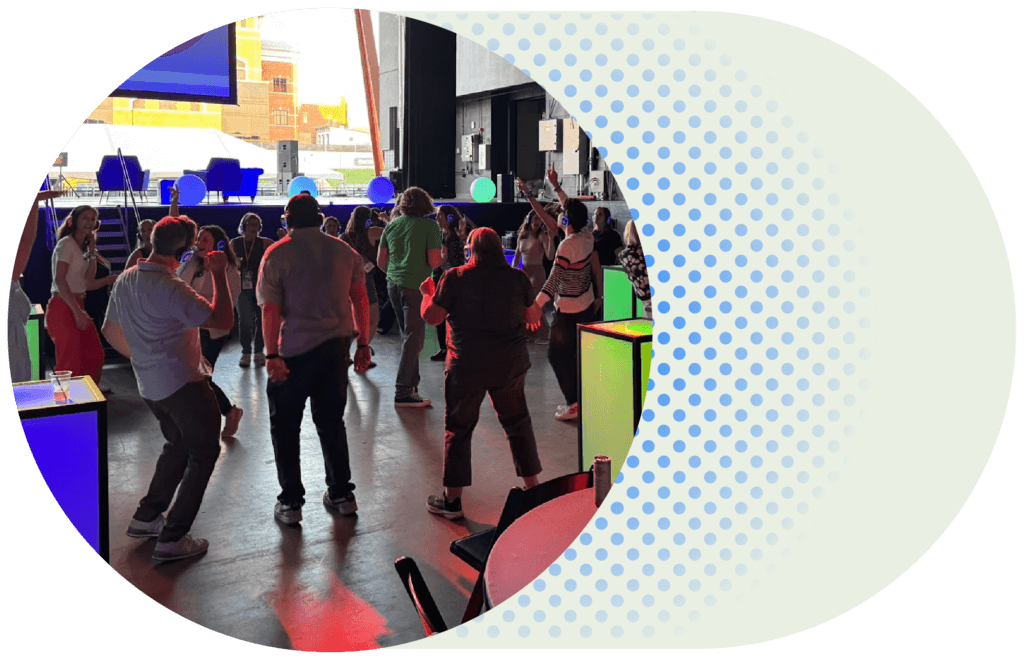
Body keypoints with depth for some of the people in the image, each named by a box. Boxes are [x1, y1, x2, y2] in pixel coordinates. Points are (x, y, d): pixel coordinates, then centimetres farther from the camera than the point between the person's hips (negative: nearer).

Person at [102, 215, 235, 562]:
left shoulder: (126, 279, 5)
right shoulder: (169, 287, -24)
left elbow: (110, 330, 16)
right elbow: (223, 320, -27)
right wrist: (218, 273, -20)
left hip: (150, 384, 9)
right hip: (183, 383, -9)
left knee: (178, 445, 26)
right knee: (204, 452, 3)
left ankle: (146, 517, 29)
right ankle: (172, 538, 2)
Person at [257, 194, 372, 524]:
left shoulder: (277, 254, -5)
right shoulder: (344, 251, 5)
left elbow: (270, 309, -11)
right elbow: (360, 299, 5)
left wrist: (272, 355, -11)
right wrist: (363, 343, 9)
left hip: (295, 349, -4)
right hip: (336, 345, 4)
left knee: (285, 427, 9)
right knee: (331, 421, 17)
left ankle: (291, 502, 11)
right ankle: (341, 493, 22)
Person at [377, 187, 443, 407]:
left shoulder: (392, 225, 10)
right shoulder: (429, 226, -6)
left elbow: (381, 261, 11)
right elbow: (434, 262, -12)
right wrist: (443, 256, 9)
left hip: (393, 284, 6)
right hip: (415, 286, -6)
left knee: (408, 337, 17)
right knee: (413, 339, -2)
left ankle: (411, 384, 22)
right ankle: (403, 393, -2)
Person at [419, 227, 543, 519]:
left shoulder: (455, 278, -8)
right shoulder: (518, 278, -1)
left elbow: (432, 317, -6)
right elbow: (532, 317, 10)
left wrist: (427, 293, 13)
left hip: (467, 365, -2)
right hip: (510, 364, 3)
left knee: (458, 428, 9)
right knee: (518, 423, 17)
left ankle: (452, 499, 14)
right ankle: (533, 487, 24)